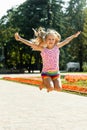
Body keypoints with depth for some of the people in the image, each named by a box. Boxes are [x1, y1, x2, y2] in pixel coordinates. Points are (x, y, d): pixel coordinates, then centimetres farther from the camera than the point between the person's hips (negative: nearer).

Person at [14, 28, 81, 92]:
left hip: (56, 73, 3)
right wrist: (20, 39, -17)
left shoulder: (57, 47, 4)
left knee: (59, 88, -17)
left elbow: (66, 41, 15)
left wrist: (74, 36, 23)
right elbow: (31, 44, -10)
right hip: (46, 73, -3)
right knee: (51, 88, -24)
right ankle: (44, 83, 12)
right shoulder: (43, 49, -4)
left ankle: (48, 83, 17)